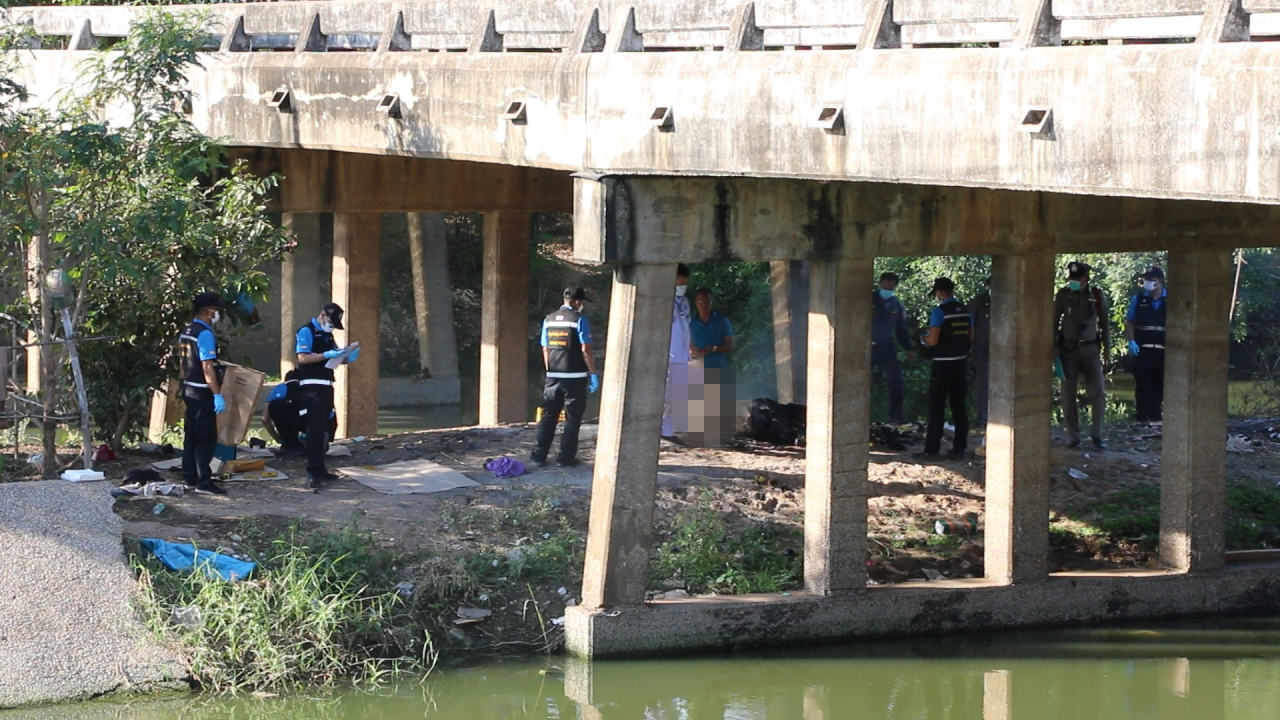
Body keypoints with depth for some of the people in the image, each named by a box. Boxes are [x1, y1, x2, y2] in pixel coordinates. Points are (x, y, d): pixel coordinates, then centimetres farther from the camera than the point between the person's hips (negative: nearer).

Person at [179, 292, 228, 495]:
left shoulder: (186, 332, 10)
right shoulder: (205, 334, -18)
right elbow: (207, 367, -23)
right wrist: (217, 395, -24)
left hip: (189, 390, 9)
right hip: (203, 393, -9)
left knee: (191, 434, 14)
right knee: (206, 437, -6)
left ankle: (190, 477, 18)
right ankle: (204, 481, -8)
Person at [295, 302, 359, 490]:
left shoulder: (327, 334, 20)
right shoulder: (307, 332, -7)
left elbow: (334, 358, 22)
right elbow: (302, 357, -18)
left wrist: (347, 358, 2)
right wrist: (326, 355, -24)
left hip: (326, 386, 9)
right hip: (311, 386, -9)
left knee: (322, 427, 11)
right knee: (315, 427, -14)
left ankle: (319, 468, 15)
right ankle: (312, 472, -17)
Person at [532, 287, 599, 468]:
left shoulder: (549, 320, 8)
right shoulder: (579, 320, -9)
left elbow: (545, 349, 12)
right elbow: (585, 350, -12)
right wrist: (593, 374, -6)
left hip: (553, 377, 5)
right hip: (575, 378, -5)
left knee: (548, 416, 11)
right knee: (572, 419, 4)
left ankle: (539, 456, 9)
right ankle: (566, 457, 5)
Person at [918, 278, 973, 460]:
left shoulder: (939, 312, -14)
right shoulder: (965, 311, 6)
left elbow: (933, 340, -18)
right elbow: (970, 338, 12)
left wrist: (925, 339, 3)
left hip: (943, 364, -6)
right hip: (961, 362, 6)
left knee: (936, 407, 0)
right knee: (959, 406, 10)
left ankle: (932, 449, 0)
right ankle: (959, 448, 10)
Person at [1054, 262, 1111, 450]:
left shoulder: (1097, 296, 0)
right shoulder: (1063, 295, -2)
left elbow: (1105, 322, 10)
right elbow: (1053, 322, 4)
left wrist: (1107, 347, 8)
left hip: (1090, 350, 0)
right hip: (1068, 350, 0)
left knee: (1098, 393, -7)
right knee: (1068, 395, 0)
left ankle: (1097, 436, 2)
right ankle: (1074, 438, 7)